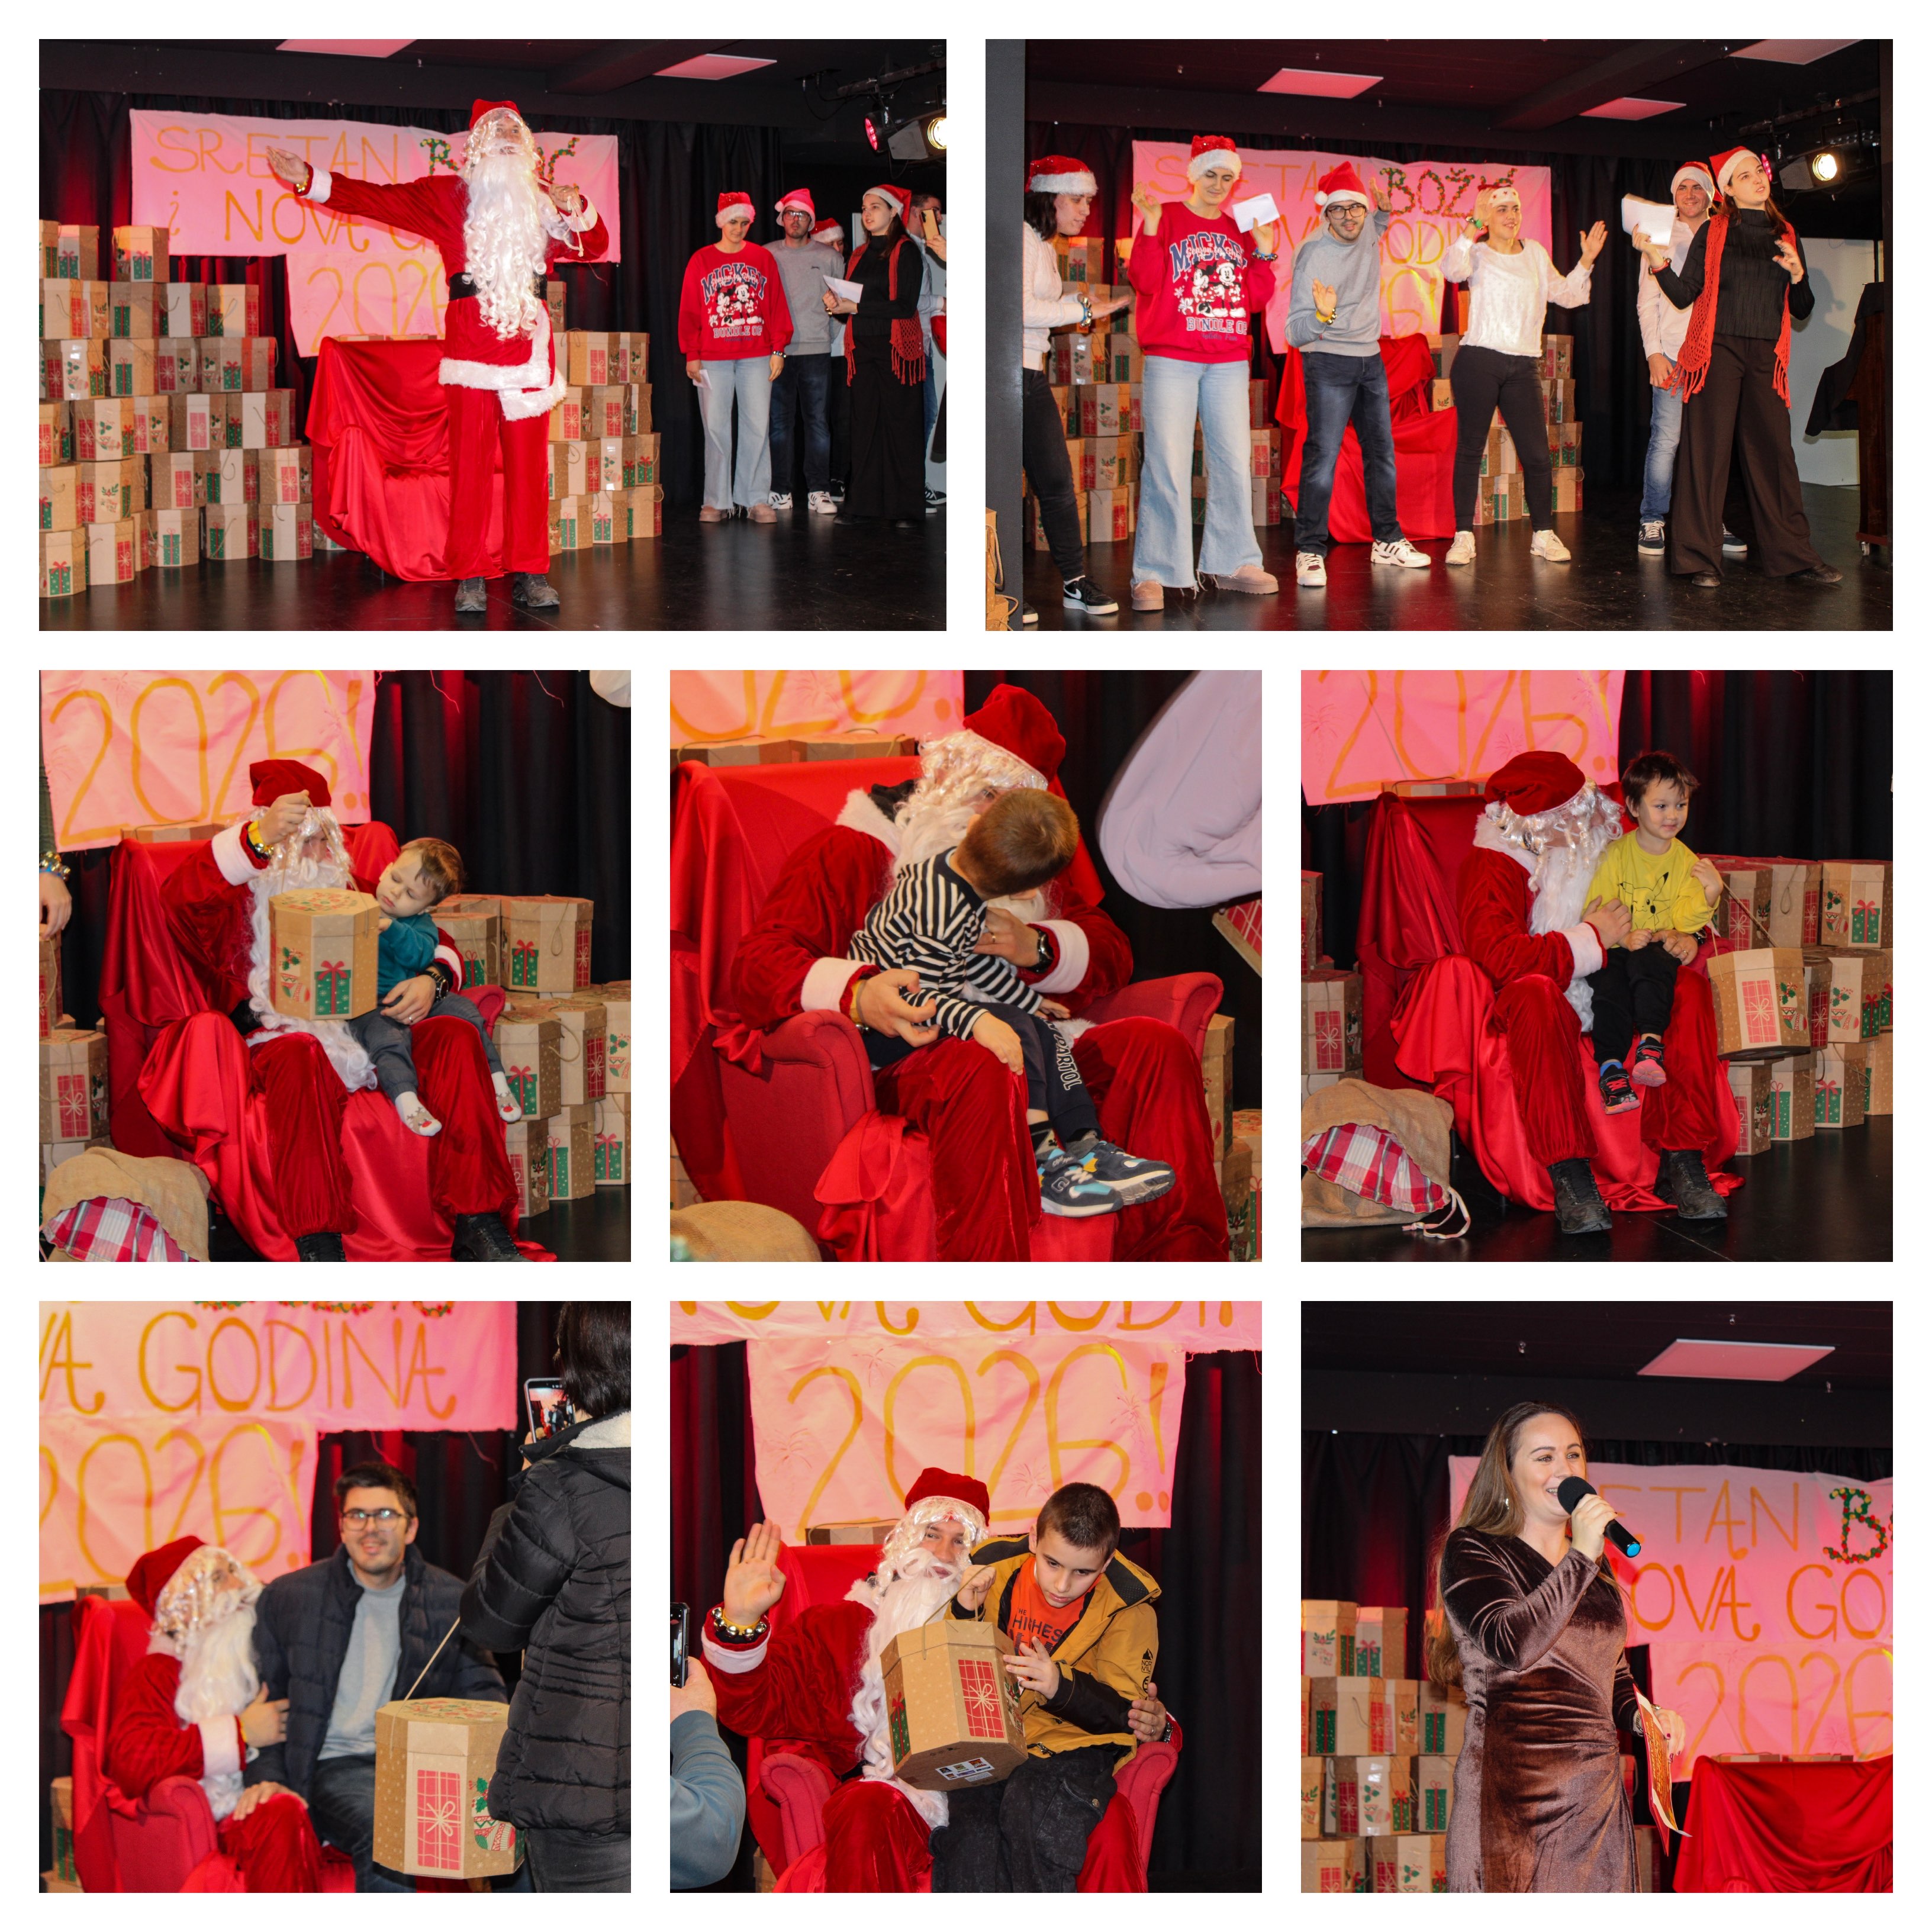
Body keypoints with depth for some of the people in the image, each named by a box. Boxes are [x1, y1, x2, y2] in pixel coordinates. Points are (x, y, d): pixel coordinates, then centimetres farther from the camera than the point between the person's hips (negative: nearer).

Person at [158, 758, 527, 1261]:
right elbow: (181, 895, -13)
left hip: (363, 1033, 4)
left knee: (455, 1037, -21)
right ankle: (317, 1251, -47)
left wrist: (431, 980, -3)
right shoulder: (237, 896, 12)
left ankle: (477, 1226, -27)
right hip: (276, 1038, -4)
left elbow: (435, 946, 23)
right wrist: (261, 836, -26)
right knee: (302, 1055, -39)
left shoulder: (349, 893, 26)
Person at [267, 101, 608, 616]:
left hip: (530, 346, 3)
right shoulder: (449, 196, 9)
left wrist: (578, 209, 1)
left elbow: (594, 245, 22)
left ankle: (530, 574, 5)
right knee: (470, 464, -5)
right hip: (470, 345, -3)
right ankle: (469, 578, -3)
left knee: (529, 464, 1)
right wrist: (310, 181, -4)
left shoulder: (542, 203, 17)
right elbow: (381, 200, 4)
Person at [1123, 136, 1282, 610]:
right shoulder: (1167, 219, 3)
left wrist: (1262, 254, -1)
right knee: (1167, 465, -9)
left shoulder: (1240, 232, 14)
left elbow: (1256, 299, 11)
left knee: (1233, 463, 5)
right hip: (1170, 361, -5)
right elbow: (1144, 281, -8)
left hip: (1228, 363, 5)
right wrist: (1151, 228, -18)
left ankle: (1232, 563, 13)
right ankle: (1153, 575, -9)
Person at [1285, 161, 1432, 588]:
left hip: (1371, 360, 7)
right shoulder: (1315, 255, -20)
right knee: (1323, 455, -14)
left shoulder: (1367, 237, 0)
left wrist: (1384, 212, 11)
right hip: (1329, 363, -7)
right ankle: (1310, 552, -11)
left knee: (1382, 453, 12)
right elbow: (1296, 332, -23)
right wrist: (1322, 316, -43)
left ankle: (1387, 541, 23)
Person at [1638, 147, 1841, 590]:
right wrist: (1657, 261, -14)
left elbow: (1801, 311, 15)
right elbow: (1684, 295, 0)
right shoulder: (1713, 232, 4)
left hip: (1766, 357, 3)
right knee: (1708, 453, -5)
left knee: (1774, 453, 3)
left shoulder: (1786, 236, 14)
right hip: (1718, 353, -3)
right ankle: (1701, 559, -3)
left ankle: (1794, 557, 7)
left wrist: (1796, 275, -4)